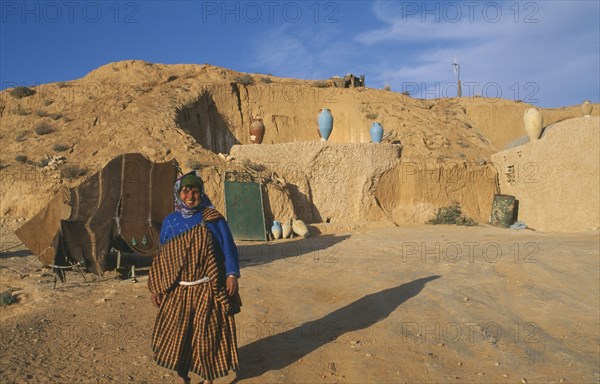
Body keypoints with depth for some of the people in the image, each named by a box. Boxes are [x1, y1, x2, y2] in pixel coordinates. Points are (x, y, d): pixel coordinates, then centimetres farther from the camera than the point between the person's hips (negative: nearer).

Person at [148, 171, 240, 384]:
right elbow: (162, 256, 11)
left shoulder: (213, 219, -3)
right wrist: (156, 287, 8)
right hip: (178, 292, 3)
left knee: (208, 336, 6)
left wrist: (232, 274, -16)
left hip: (208, 291, -2)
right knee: (176, 335, 6)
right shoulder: (170, 221, 6)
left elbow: (228, 248, -3)